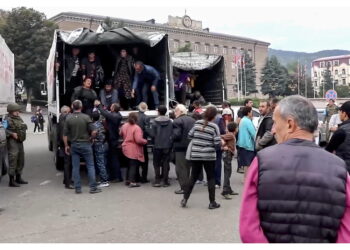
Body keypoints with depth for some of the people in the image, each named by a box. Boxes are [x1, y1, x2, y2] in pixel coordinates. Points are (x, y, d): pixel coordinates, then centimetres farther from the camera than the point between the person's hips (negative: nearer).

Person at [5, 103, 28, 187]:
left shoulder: (19, 118, 15)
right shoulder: (8, 120, -12)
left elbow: (24, 127, 25)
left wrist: (22, 134, 10)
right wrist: (12, 134, -25)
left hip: (20, 142, 9)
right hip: (12, 142, -9)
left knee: (21, 161, 16)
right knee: (13, 162, -7)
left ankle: (18, 178, 28)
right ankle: (11, 181, -1)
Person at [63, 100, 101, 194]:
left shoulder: (68, 118, -2)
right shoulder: (86, 117, -9)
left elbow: (65, 134, -1)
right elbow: (94, 131, -13)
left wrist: (66, 146, 9)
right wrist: (90, 138, 6)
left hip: (74, 145, 3)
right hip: (85, 144, -2)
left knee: (75, 167, 8)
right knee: (90, 166, 5)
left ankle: (77, 188, 11)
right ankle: (93, 187, 5)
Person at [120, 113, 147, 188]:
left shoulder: (124, 126, 1)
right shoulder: (136, 128, -22)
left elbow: (121, 134, 18)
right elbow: (139, 140, -27)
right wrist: (145, 141, -9)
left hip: (126, 148, 7)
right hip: (134, 150, -7)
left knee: (130, 164, 21)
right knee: (134, 165, 0)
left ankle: (128, 179, 29)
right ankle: (132, 182, -1)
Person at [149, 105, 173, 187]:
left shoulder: (155, 122, -10)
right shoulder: (170, 122, -5)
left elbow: (152, 134, -10)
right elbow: (172, 134, -5)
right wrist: (170, 141, 10)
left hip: (157, 146, -1)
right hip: (167, 145, 2)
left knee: (157, 163, 10)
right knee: (166, 163, 8)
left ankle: (157, 181, 8)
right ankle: (165, 181, 10)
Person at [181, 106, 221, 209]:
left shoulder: (197, 123, -1)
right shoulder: (214, 126, -10)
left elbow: (190, 135, 4)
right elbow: (217, 143, -13)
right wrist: (221, 143, 8)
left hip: (195, 154, 4)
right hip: (209, 155, -3)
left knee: (193, 177, 14)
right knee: (211, 178, 9)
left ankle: (185, 199, 14)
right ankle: (212, 203, 12)